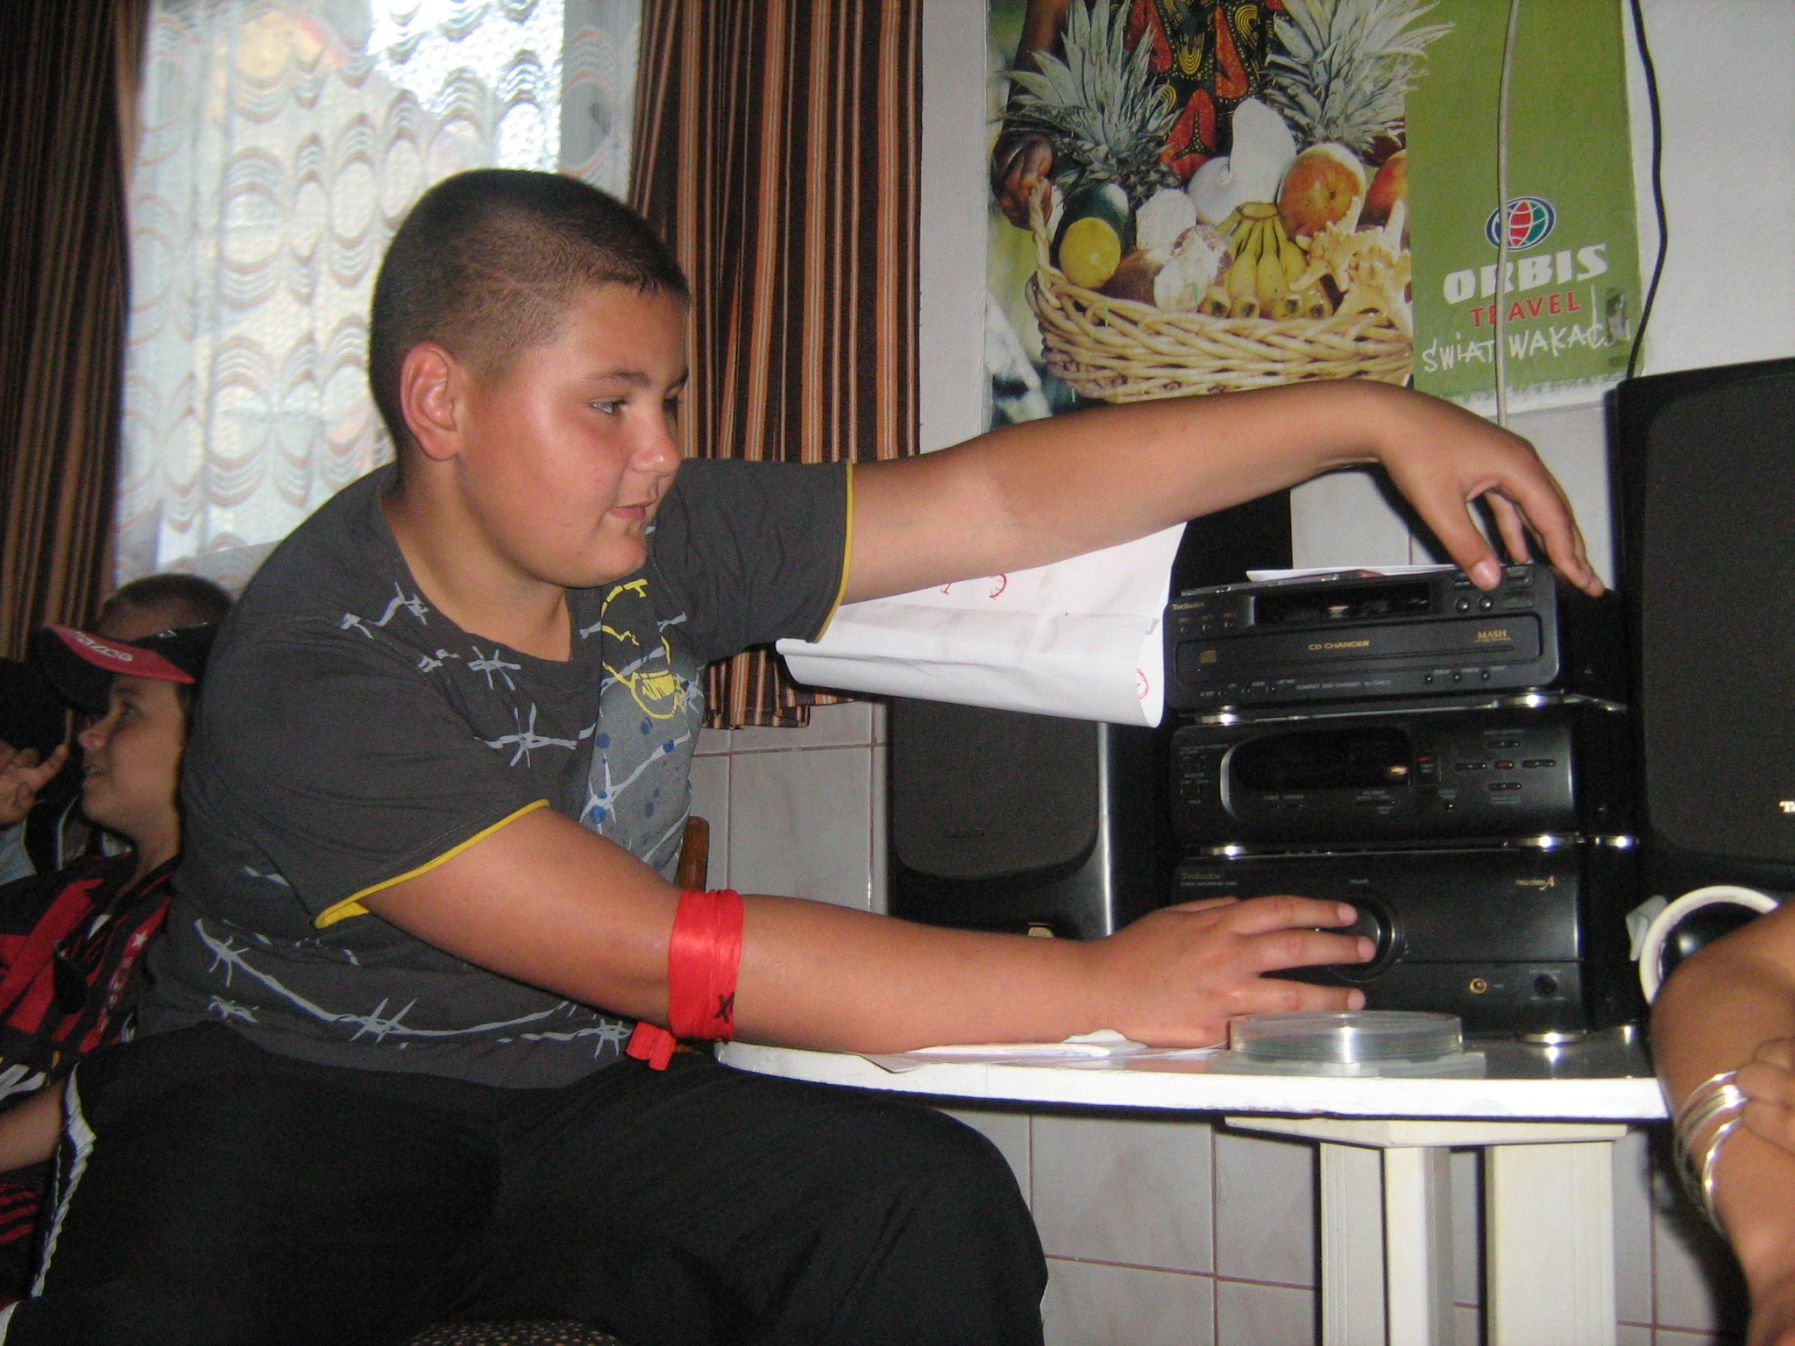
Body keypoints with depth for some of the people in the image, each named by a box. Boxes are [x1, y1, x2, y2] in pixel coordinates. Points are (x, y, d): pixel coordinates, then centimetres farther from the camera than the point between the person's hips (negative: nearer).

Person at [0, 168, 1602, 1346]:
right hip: (295, 1089, -4)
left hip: (580, 1099, 5)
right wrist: (1105, 985, -31)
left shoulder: (659, 545, -6)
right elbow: (659, 953, -30)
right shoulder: (313, 675, -23)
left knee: (929, 1195, -20)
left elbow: (998, 496, -7)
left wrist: (1368, 415, -13)